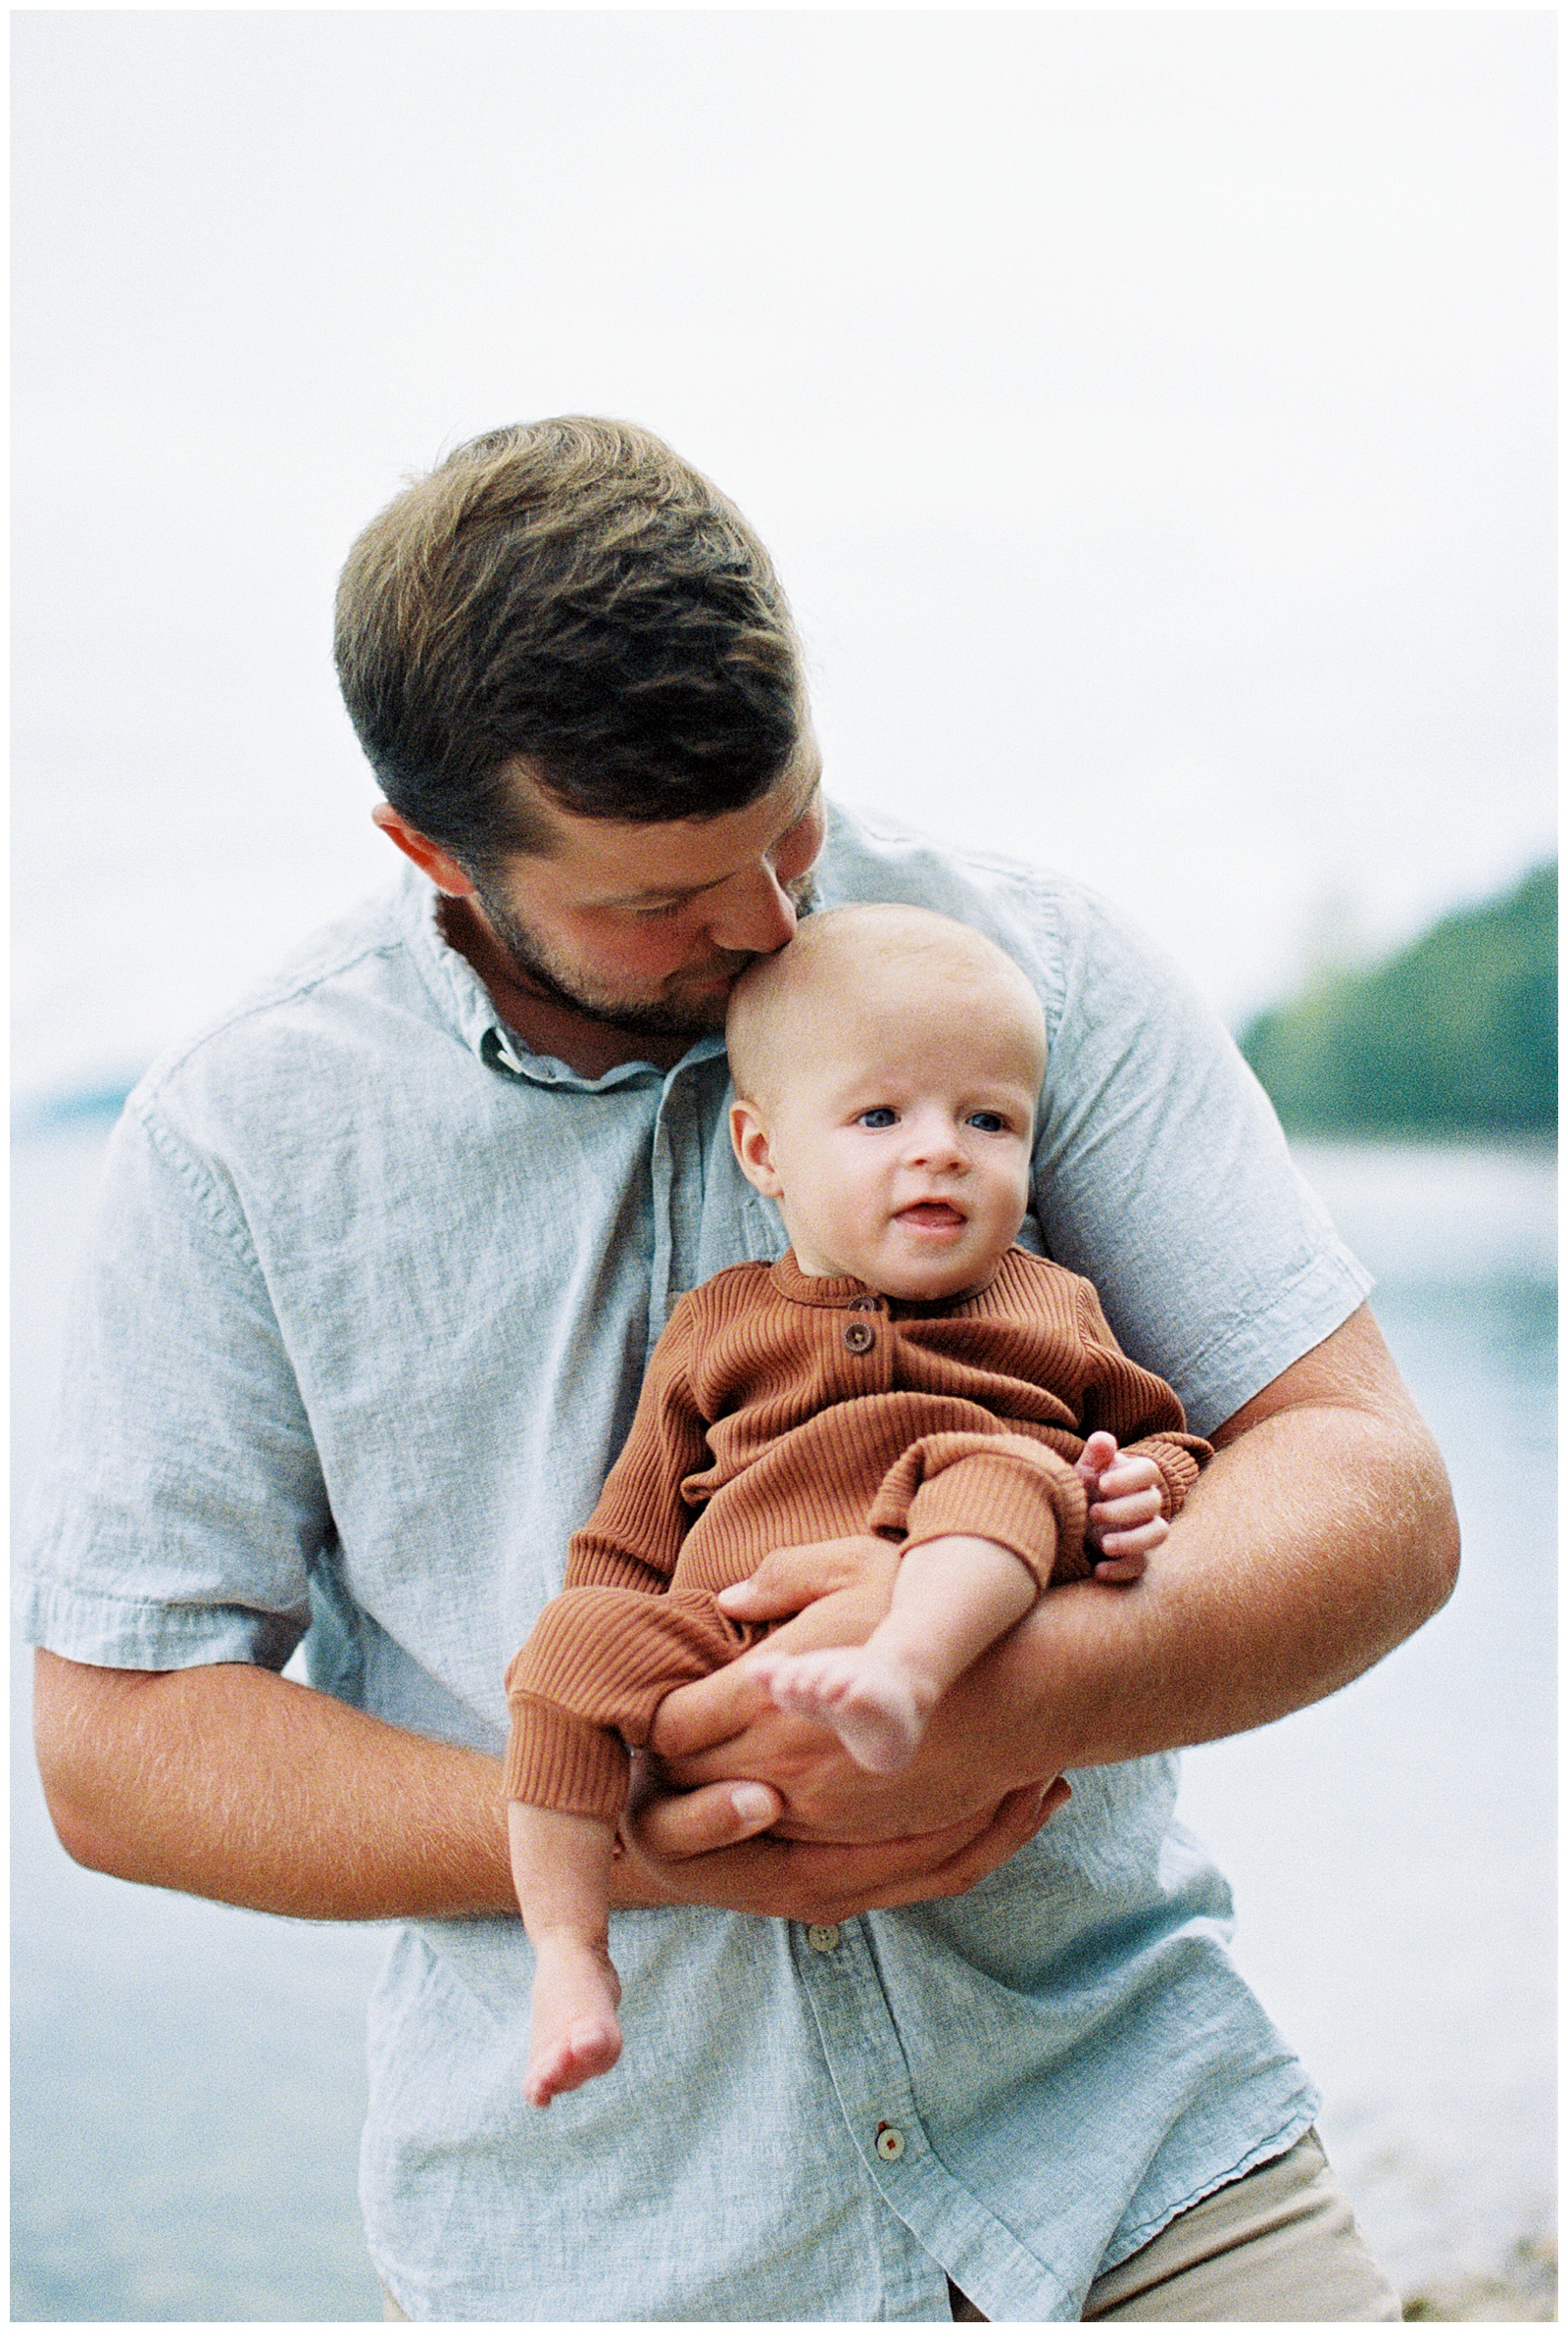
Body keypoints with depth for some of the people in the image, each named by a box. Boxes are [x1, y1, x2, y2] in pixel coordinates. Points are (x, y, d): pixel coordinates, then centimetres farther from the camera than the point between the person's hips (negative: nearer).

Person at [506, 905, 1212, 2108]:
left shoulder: (1050, 1309, 23)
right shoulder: (716, 1329, 22)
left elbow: (1161, 1435, 24)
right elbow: (636, 1529, 22)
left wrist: (1143, 1492, 0)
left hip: (976, 1608, -1)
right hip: (736, 1637, 2)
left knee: (1001, 1468, -27)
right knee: (579, 1641, -21)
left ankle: (904, 1677, -51)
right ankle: (570, 1956, -14)